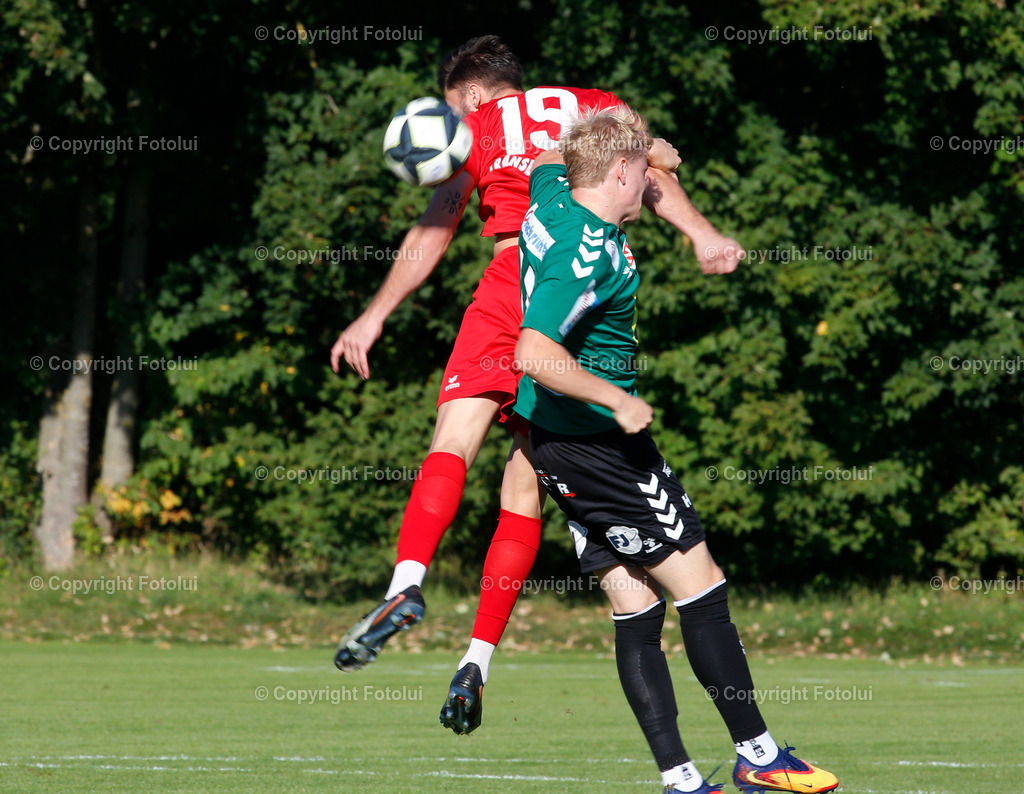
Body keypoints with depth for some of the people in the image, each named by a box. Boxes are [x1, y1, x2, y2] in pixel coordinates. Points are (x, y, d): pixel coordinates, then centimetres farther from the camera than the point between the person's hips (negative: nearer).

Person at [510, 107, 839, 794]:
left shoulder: (553, 192, 6)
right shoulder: (591, 252, -22)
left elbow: (545, 160, 32)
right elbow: (535, 355, -30)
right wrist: (619, 399, -21)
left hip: (558, 442, 10)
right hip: (598, 444, -10)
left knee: (636, 609, 6)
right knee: (700, 587, -2)